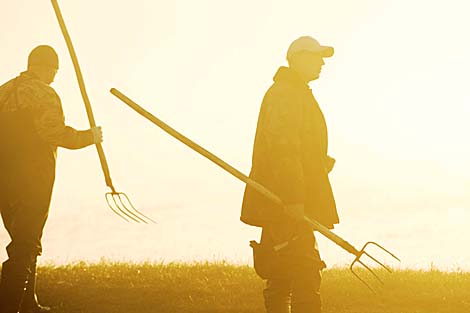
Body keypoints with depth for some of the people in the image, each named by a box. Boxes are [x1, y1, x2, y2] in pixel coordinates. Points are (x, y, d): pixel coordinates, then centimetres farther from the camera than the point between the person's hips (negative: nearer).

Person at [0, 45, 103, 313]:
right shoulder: (44, 94, -12)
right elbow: (56, 134, -20)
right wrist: (90, 137, -6)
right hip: (33, 179, -8)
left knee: (25, 243, 19)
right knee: (25, 247, -5)